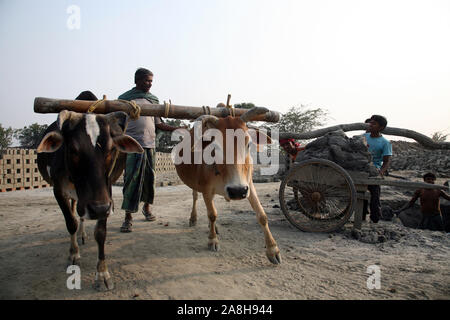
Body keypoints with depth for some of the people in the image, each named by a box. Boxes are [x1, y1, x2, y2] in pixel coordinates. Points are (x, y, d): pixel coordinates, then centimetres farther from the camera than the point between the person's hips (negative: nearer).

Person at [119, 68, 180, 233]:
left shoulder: (153, 100, 16)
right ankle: (128, 216, 1)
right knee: (131, 179, -6)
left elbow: (159, 124, 16)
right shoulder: (125, 98, 5)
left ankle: (147, 207, 31)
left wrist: (178, 129, 6)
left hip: (150, 144, 4)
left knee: (149, 178, 10)